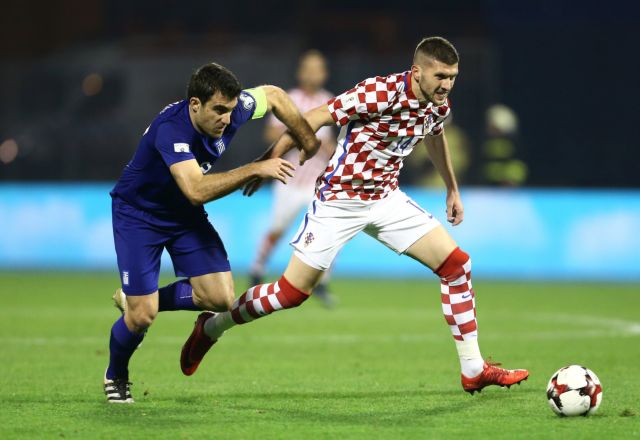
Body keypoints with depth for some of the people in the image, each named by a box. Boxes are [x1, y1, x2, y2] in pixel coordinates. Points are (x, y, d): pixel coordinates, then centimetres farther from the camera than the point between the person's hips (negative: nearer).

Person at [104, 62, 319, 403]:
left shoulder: (231, 110, -18)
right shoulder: (171, 129, -37)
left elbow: (273, 95, 3)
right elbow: (197, 190, -47)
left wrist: (309, 142, 5)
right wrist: (256, 170, -45)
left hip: (185, 216, 6)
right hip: (138, 214, -6)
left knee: (220, 298, -8)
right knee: (142, 316, -10)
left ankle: (145, 299, 17)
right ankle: (115, 375, 21)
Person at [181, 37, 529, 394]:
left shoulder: (439, 106, -3)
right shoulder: (379, 93, -26)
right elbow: (313, 120, -20)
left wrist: (453, 189, 30)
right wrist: (268, 162, -16)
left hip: (387, 198, 7)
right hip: (340, 200, -7)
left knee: (457, 265, -4)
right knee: (293, 291, -5)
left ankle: (474, 370, 4)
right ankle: (211, 328, 19)